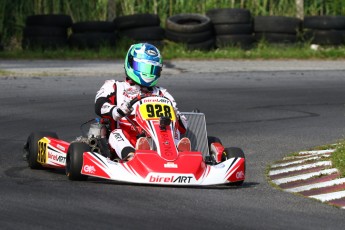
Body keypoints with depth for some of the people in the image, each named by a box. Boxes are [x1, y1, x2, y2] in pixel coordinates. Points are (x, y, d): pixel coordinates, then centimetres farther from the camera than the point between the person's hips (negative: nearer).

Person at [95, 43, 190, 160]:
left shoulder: (162, 94, 28)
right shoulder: (115, 87, 22)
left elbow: (182, 126, 17)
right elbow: (99, 107, -2)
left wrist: (175, 116, -9)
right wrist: (119, 111, -24)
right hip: (127, 141, -2)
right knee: (116, 133, -32)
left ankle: (178, 151, -56)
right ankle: (130, 155, -66)